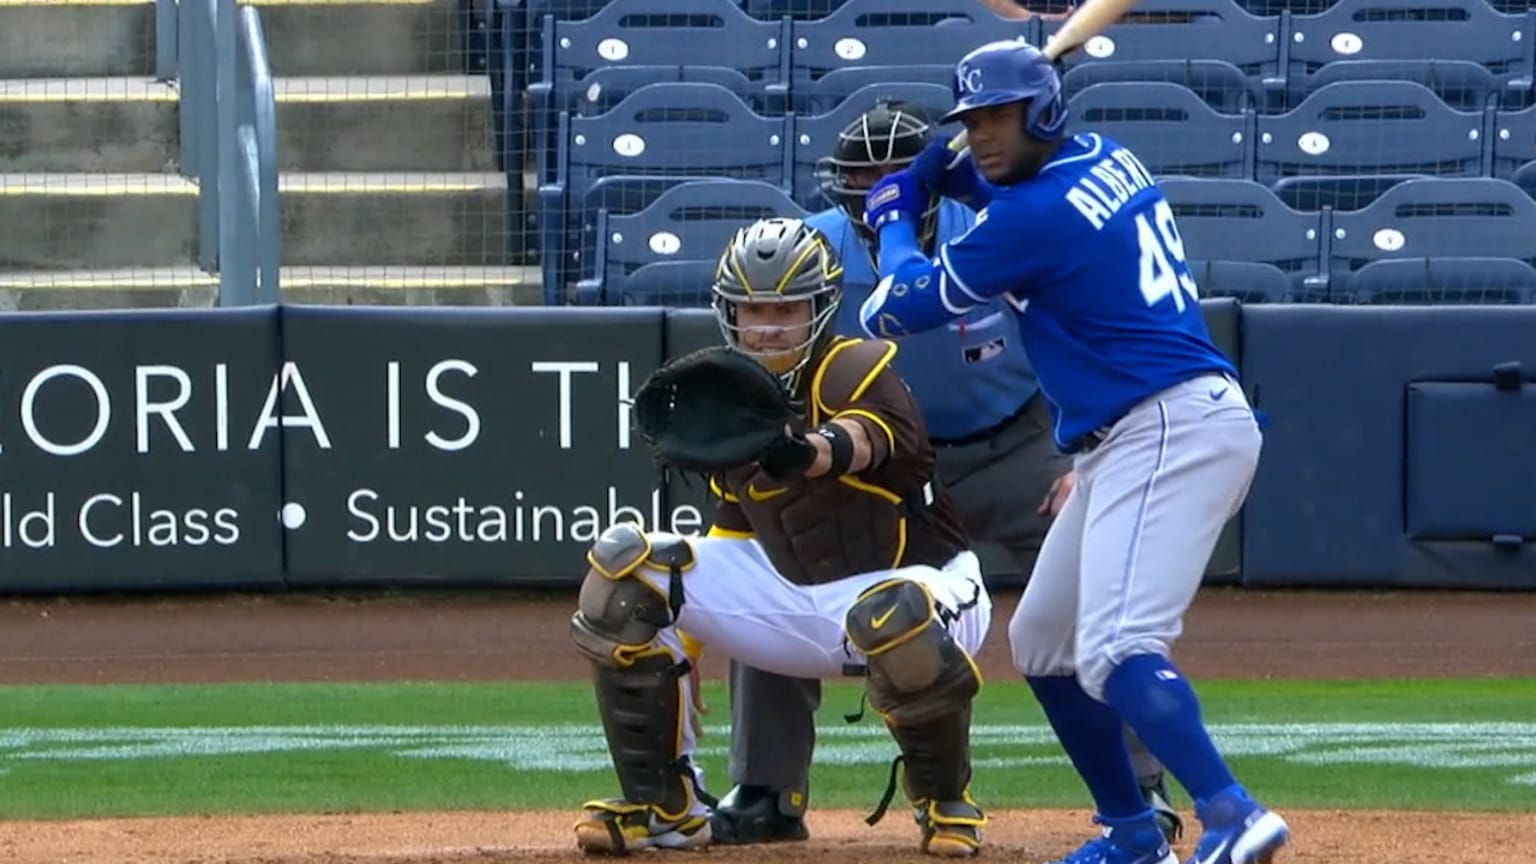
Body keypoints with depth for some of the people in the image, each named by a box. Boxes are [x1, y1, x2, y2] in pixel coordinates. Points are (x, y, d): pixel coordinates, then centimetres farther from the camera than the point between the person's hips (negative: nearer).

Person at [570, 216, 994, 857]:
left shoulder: (857, 369, -16)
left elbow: (865, 438, -42)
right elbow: (729, 542, 13)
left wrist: (809, 453, -65)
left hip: (915, 579, -6)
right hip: (792, 600, 6)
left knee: (897, 616, -43)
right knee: (624, 569, -8)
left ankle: (945, 803, -12)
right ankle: (665, 806, -2)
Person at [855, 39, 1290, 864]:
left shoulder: (1034, 216, -14)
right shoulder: (1102, 158, 12)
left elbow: (894, 311, -4)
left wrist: (893, 222, 14)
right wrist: (940, 177, 18)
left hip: (1171, 432, -10)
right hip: (1126, 445, 10)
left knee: (1113, 650, -24)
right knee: (1041, 641, 18)